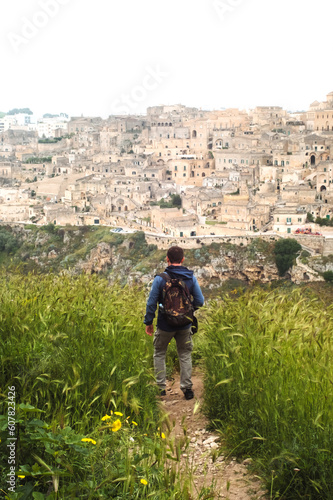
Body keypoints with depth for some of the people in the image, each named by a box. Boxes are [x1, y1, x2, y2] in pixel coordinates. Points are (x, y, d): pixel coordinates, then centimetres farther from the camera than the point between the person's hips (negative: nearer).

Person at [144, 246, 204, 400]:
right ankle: (187, 388, 16)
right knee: (185, 355, 16)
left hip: (165, 325, -2)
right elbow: (200, 301, -2)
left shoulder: (160, 278, -13)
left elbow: (151, 303, -10)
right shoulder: (191, 278, -6)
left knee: (159, 354, 15)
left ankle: (161, 388, 16)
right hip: (185, 325, 2)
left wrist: (148, 322, 1)